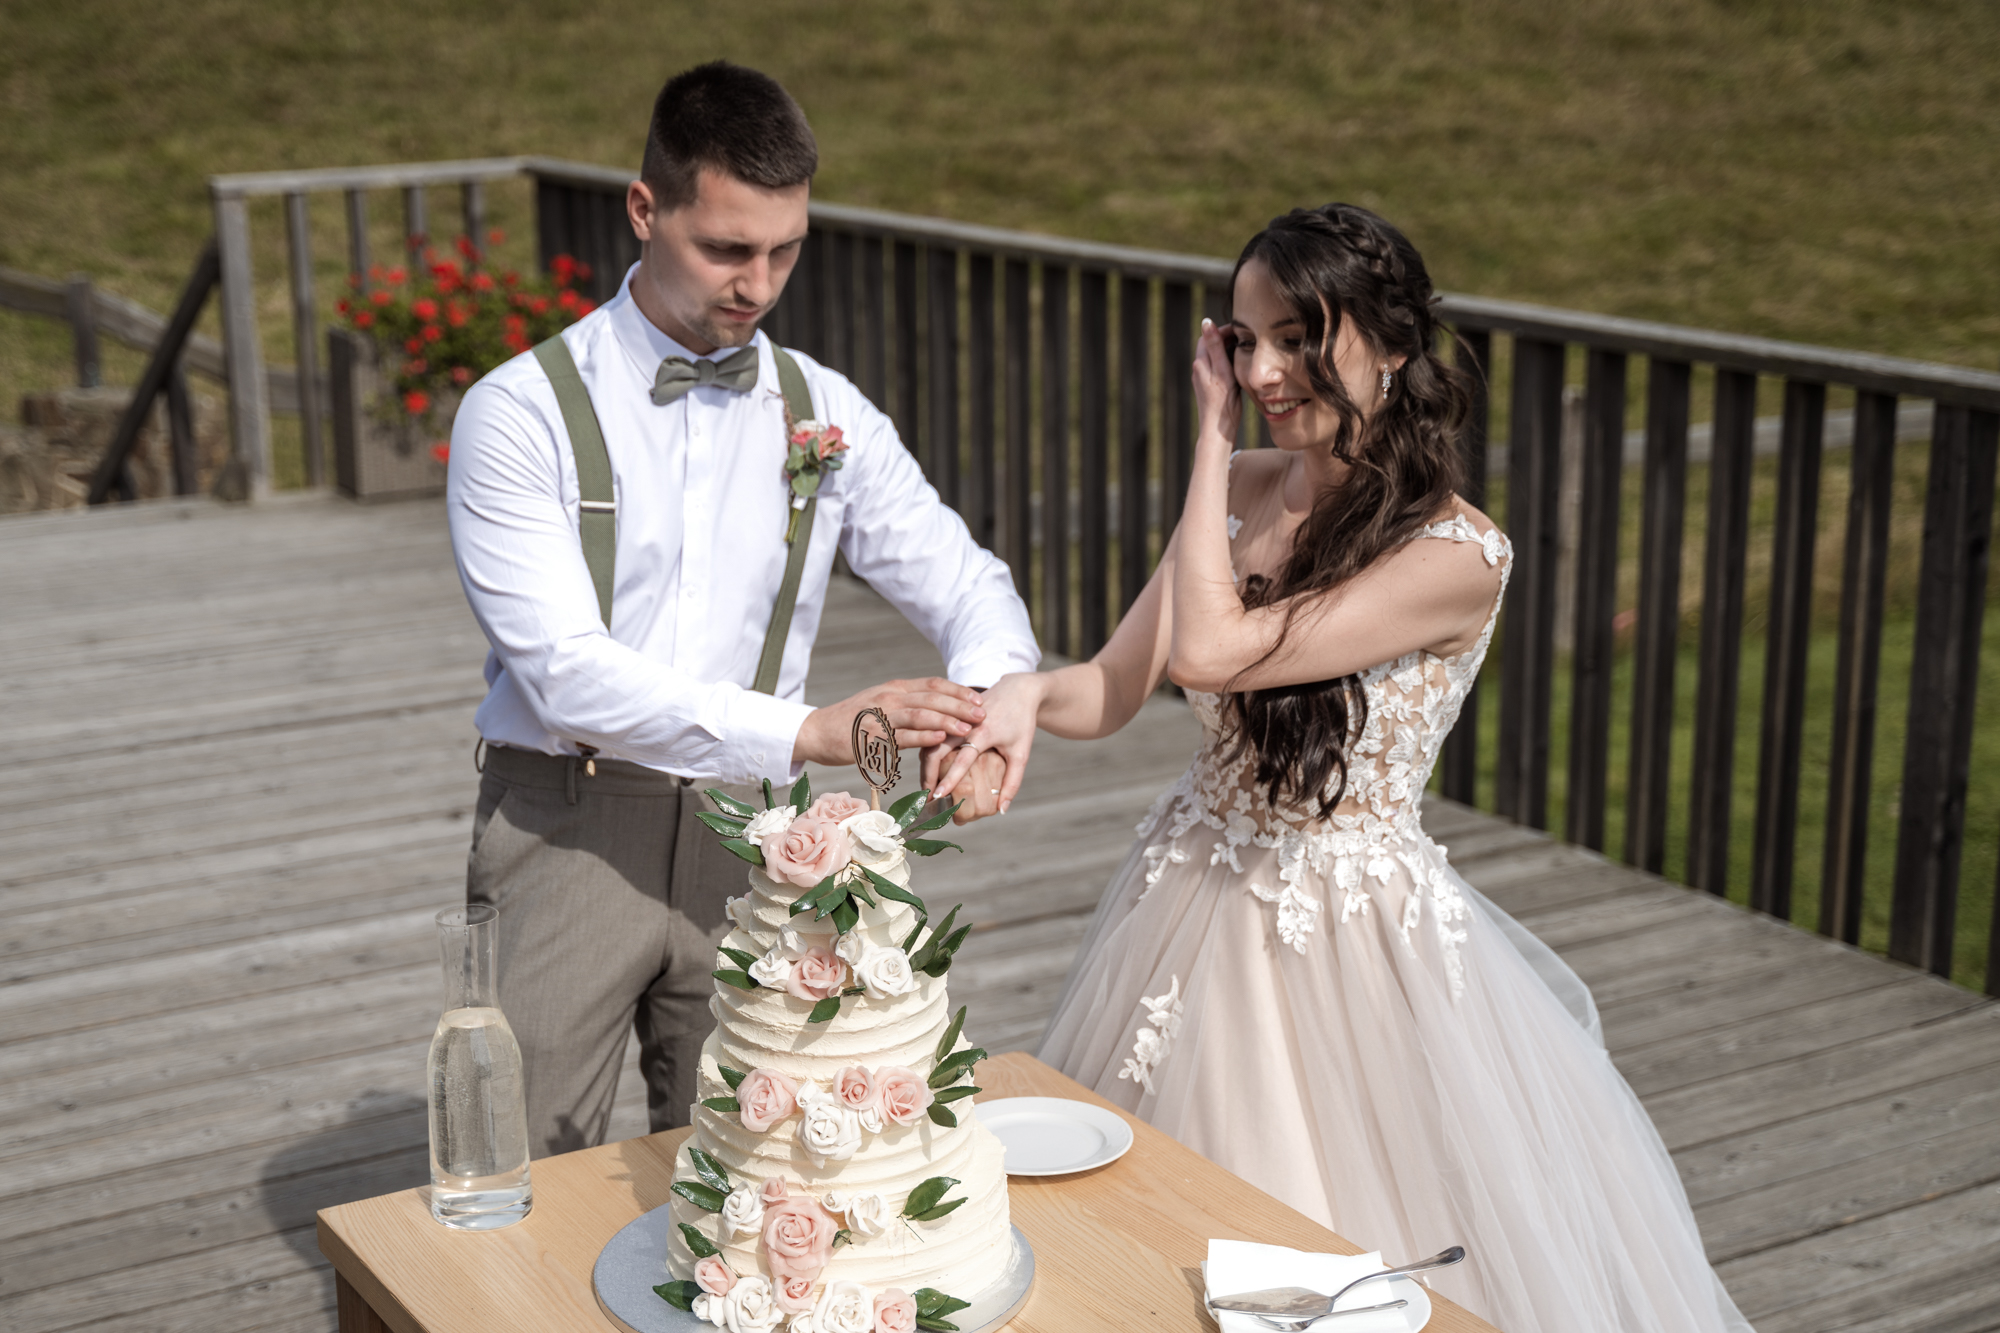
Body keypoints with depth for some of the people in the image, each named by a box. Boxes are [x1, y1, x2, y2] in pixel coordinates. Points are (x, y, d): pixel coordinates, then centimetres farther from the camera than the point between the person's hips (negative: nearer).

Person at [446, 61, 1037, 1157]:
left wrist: (985, 694, -19)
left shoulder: (824, 412, 6)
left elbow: (964, 583, 6)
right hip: (567, 829, -3)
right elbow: (566, 670, -18)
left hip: (744, 839, 4)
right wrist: (809, 729, -27)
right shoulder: (521, 415, -9)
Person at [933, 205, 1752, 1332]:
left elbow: (1205, 652, -25)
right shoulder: (1244, 488, 1)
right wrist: (1023, 694, -24)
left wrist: (1213, 432, -16)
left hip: (1353, 929, -6)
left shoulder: (1456, 555, -19)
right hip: (1198, 894, 6)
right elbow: (1115, 689, -2)